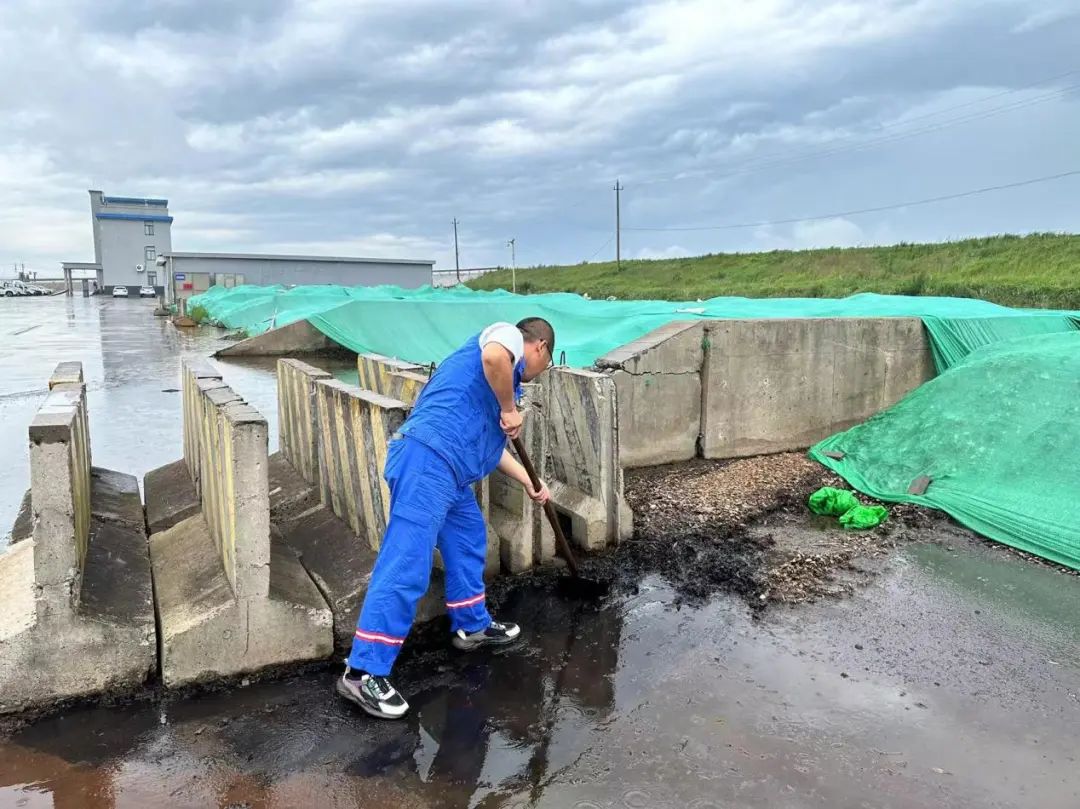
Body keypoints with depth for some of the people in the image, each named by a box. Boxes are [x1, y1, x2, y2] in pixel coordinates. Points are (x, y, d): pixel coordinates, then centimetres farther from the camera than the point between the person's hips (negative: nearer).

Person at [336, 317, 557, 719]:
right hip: (428, 460, -11)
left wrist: (529, 483, 48)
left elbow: (490, 442, 40)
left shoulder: (505, 377, 32)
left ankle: (472, 626, 40)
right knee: (406, 567, -10)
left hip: (445, 470, 11)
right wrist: (510, 410, -8)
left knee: (468, 539, 24)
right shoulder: (507, 335, 5)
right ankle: (362, 673, -5)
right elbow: (494, 357, -23)